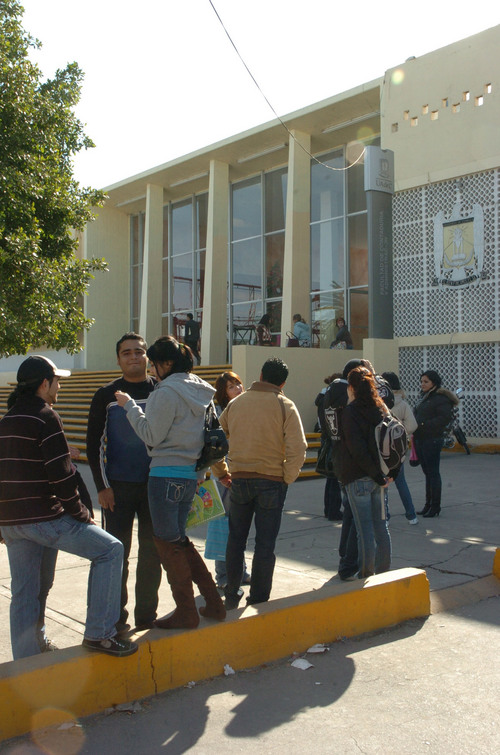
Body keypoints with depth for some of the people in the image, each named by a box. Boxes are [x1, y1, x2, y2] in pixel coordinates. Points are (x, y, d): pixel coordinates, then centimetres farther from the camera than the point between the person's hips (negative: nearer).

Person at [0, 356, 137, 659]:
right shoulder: (45, 417, -10)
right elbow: (61, 474, -15)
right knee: (110, 549, -2)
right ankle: (99, 633, -5)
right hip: (42, 517, -9)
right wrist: (82, 514, -7)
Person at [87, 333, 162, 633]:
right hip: (118, 487, -1)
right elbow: (94, 442, 2)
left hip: (155, 485, 1)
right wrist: (102, 486, -5)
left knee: (152, 552, 8)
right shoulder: (106, 395, 1)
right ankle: (116, 617, 15)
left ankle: (147, 615, 20)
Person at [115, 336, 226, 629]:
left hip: (167, 474, -9)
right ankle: (214, 603, 21)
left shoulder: (168, 392, -15)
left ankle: (186, 612, 12)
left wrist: (130, 405, -5)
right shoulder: (200, 390, 12)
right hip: (190, 474, 9)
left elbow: (152, 435, -13)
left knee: (167, 542, 4)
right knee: (179, 540, 19)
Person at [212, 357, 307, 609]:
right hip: (271, 482, -3)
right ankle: (258, 599, 13)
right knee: (265, 543, 7)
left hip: (238, 479, 3)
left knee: (236, 539, 17)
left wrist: (222, 473, 16)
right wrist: (287, 479, -3)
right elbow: (297, 449, -15)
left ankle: (231, 596, 23)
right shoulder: (285, 406, -7)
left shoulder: (235, 403, 4)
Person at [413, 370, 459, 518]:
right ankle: (428, 504, 21)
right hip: (420, 439, 8)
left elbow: (445, 418, -20)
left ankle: (435, 506, 5)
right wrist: (415, 431, 6)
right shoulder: (423, 397, 16)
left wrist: (424, 425, -19)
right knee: (427, 472, 14)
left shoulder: (441, 398, -11)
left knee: (433, 472, -3)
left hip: (432, 440, -8)